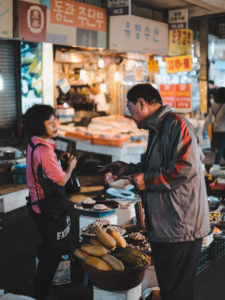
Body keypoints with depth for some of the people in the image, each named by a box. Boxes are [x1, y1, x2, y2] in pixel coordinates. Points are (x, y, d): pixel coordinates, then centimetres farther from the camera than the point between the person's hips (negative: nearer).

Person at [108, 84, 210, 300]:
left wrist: (147, 180, -19)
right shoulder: (157, 128, 17)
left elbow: (187, 167, -28)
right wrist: (128, 169, 21)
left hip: (180, 226, -10)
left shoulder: (175, 125, -17)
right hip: (163, 224, 10)